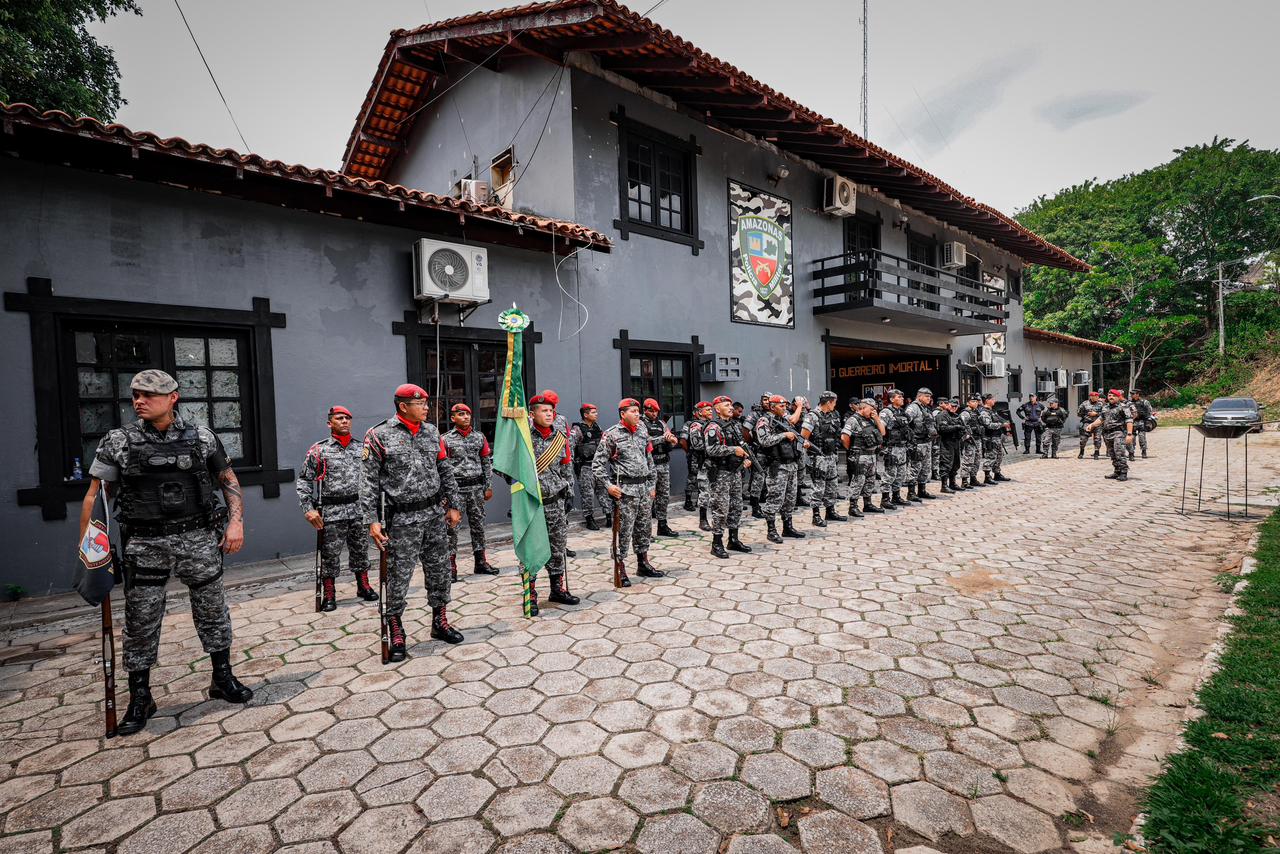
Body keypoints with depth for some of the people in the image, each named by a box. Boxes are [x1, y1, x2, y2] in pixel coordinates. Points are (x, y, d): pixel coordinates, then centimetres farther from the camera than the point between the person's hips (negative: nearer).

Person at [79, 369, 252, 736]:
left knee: (212, 611, 10)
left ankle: (223, 679, 26)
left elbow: (229, 479, 8)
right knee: (140, 621, 6)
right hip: (145, 545, 0)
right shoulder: (117, 441, -1)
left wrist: (236, 521, -3)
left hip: (198, 539, 1)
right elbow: (95, 496, 1)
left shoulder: (201, 437, 0)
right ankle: (139, 699, 24)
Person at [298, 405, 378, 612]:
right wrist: (308, 509, -9)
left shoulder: (361, 448, 8)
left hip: (359, 509, 3)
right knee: (330, 554, 5)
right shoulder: (319, 450, -2)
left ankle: (363, 586, 28)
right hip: (331, 511, -3)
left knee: (360, 550, 12)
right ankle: (328, 595, 19)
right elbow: (303, 481, -1)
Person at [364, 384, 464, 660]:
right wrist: (373, 520, -10)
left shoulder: (431, 431, 8)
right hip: (402, 520, -5)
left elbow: (446, 471, 13)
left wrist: (454, 505, 11)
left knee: (439, 571, 12)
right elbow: (370, 482, -5)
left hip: (435, 514, 5)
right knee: (399, 577, 1)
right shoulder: (379, 436, -5)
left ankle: (440, 624, 29)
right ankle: (397, 636, 18)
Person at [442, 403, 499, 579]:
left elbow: (487, 462, 12)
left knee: (478, 525, 10)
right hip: (455, 487, -3)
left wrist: (488, 487, 8)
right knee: (452, 527, -1)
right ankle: (451, 567, 7)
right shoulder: (446, 439, -1)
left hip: (476, 487, 3)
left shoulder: (479, 437, 8)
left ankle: (480, 563, 20)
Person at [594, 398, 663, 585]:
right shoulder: (612, 434, -7)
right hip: (625, 489, -6)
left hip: (644, 487, 6)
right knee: (624, 531, -4)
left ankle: (643, 563, 29)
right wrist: (608, 485, -15)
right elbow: (598, 463, -7)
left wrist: (652, 484, 16)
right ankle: (620, 569, 7)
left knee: (644, 528, 15)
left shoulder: (643, 432, 12)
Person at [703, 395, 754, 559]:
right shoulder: (713, 427, -13)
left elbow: (743, 443, 25)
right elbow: (711, 450, -24)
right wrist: (734, 450, -24)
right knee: (720, 508, -5)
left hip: (736, 471, 8)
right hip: (720, 473, -8)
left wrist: (747, 458, 9)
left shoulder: (736, 424, 14)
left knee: (736, 507, 14)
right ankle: (717, 544, 4)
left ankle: (734, 540, 26)